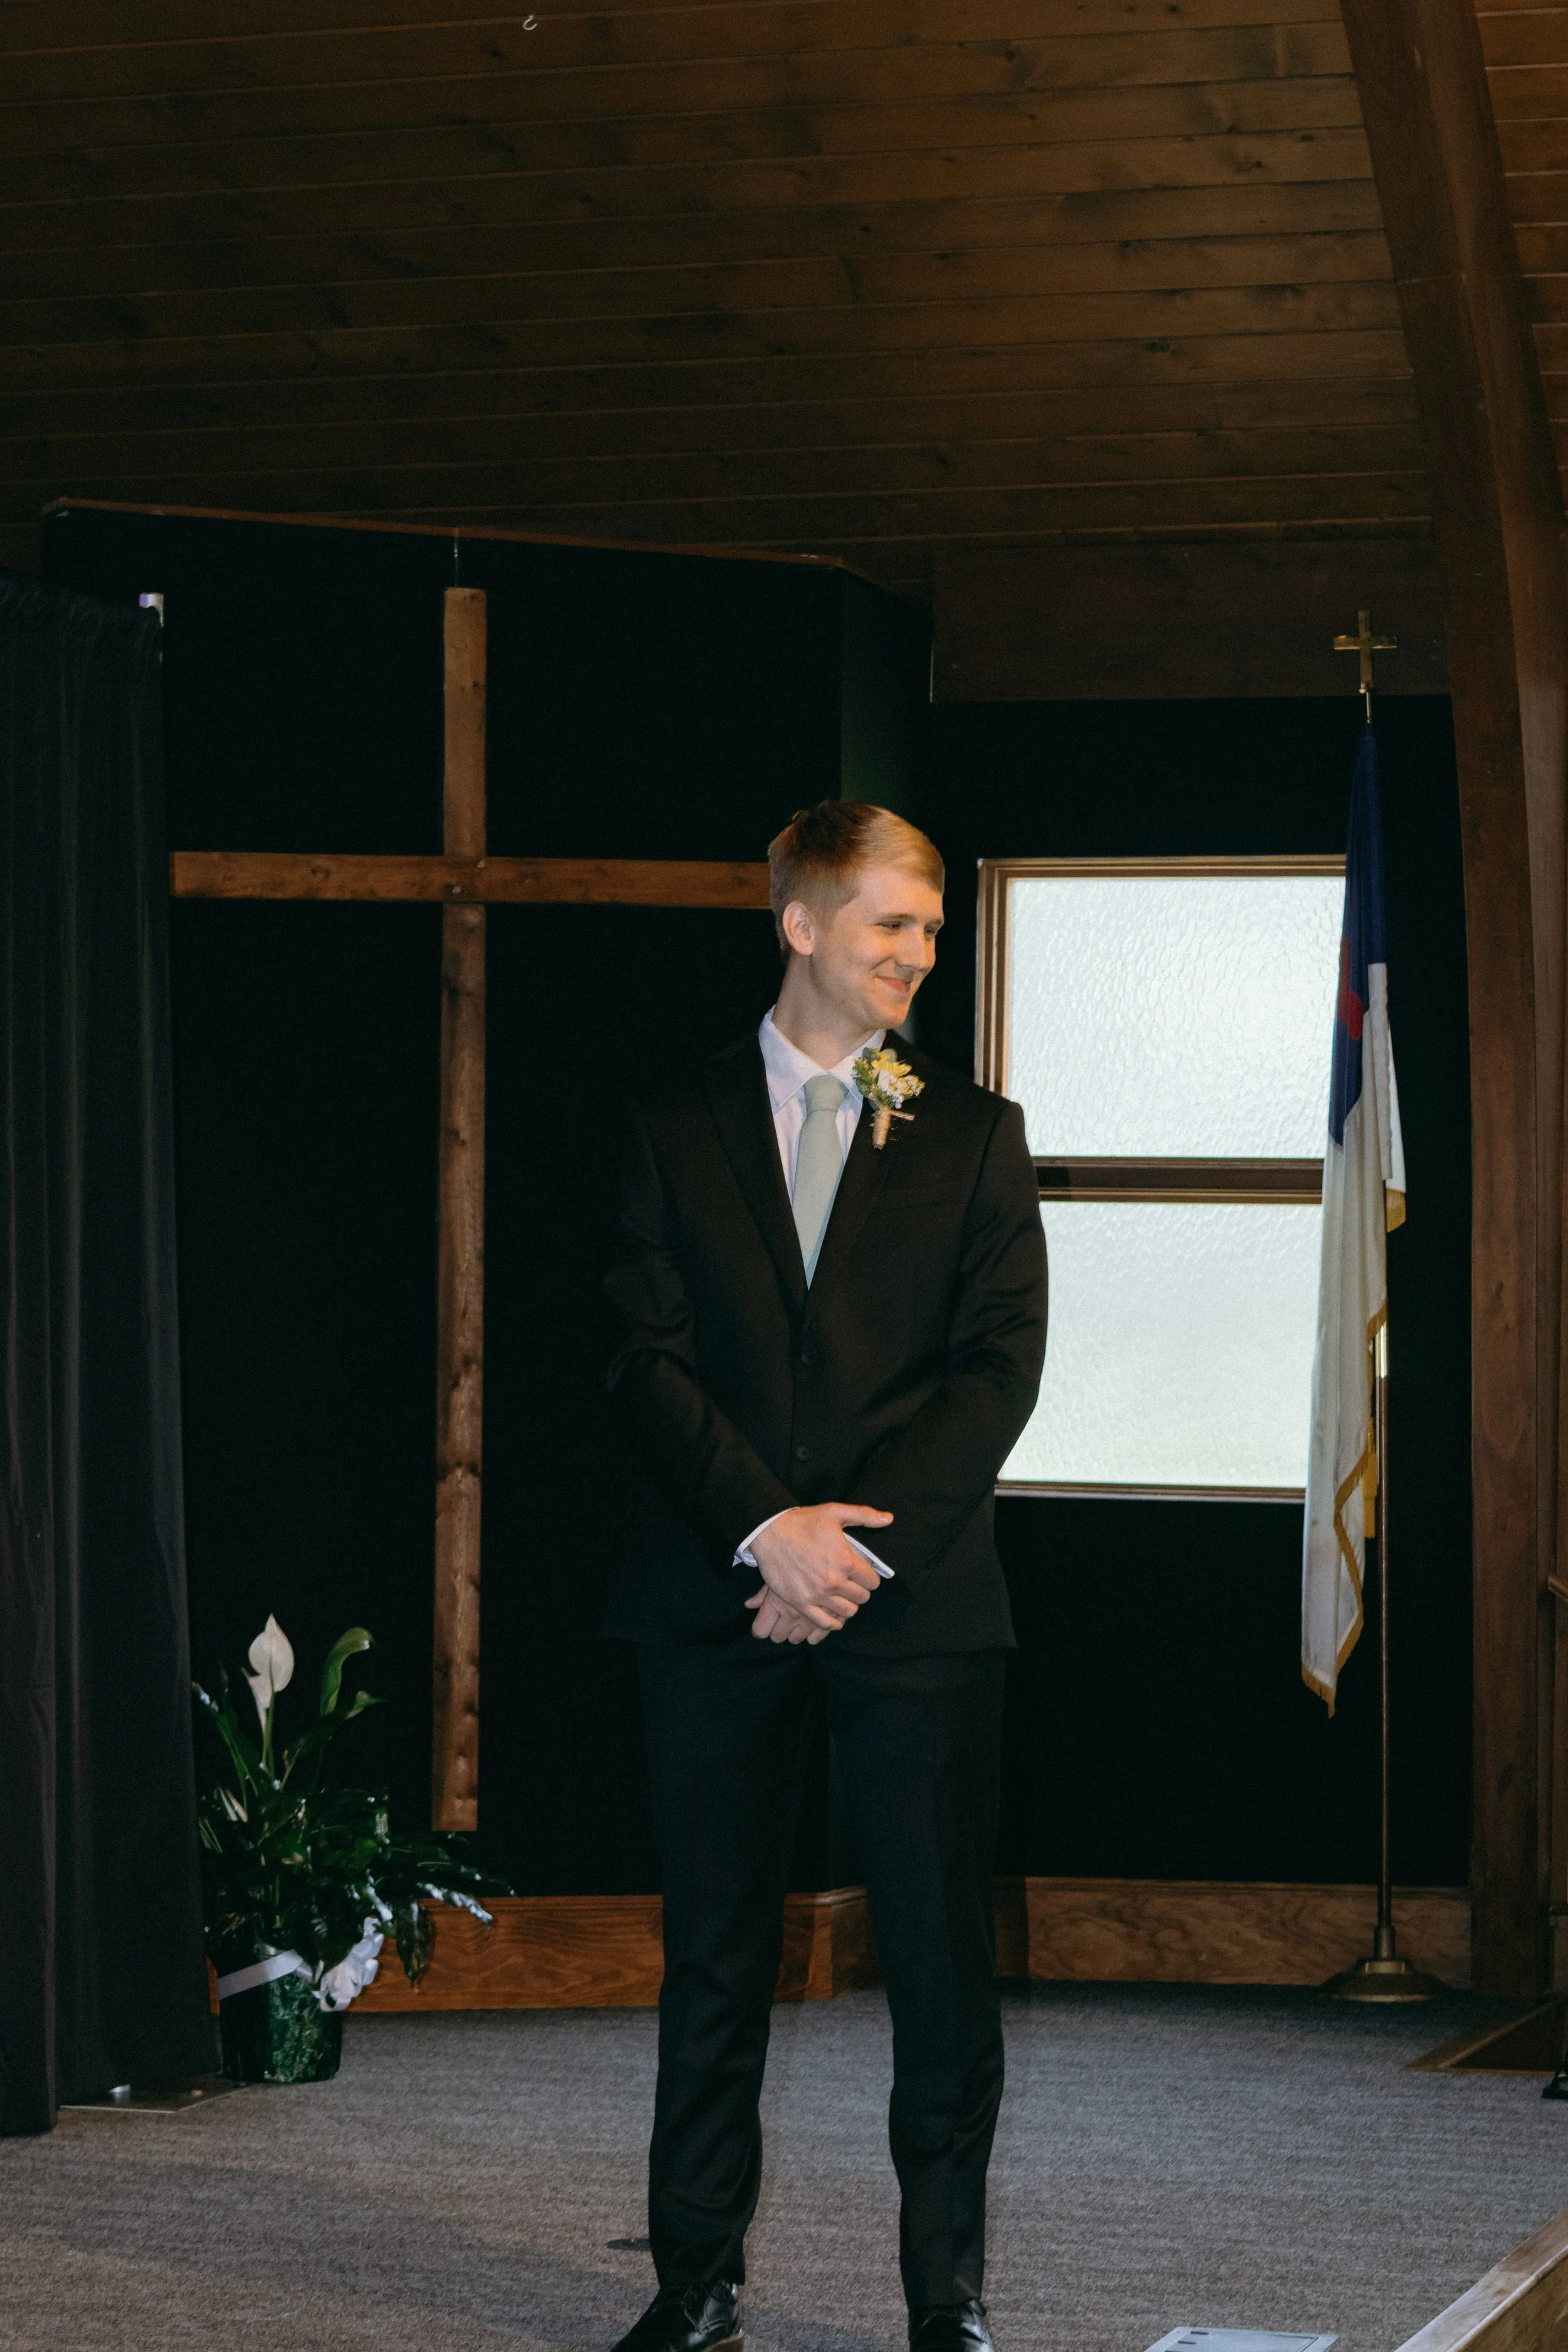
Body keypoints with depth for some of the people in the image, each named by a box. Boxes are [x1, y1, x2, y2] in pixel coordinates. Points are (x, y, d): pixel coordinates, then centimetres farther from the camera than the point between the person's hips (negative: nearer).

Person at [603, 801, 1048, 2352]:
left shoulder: (974, 1134, 9)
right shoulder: (676, 1130, 9)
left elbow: (999, 1367, 0)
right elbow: (649, 1356, 1)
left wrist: (867, 1543, -11)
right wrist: (768, 1527, -13)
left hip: (920, 1599, 0)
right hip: (716, 1594, 1)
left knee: (943, 1960, 0)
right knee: (713, 1953, 6)